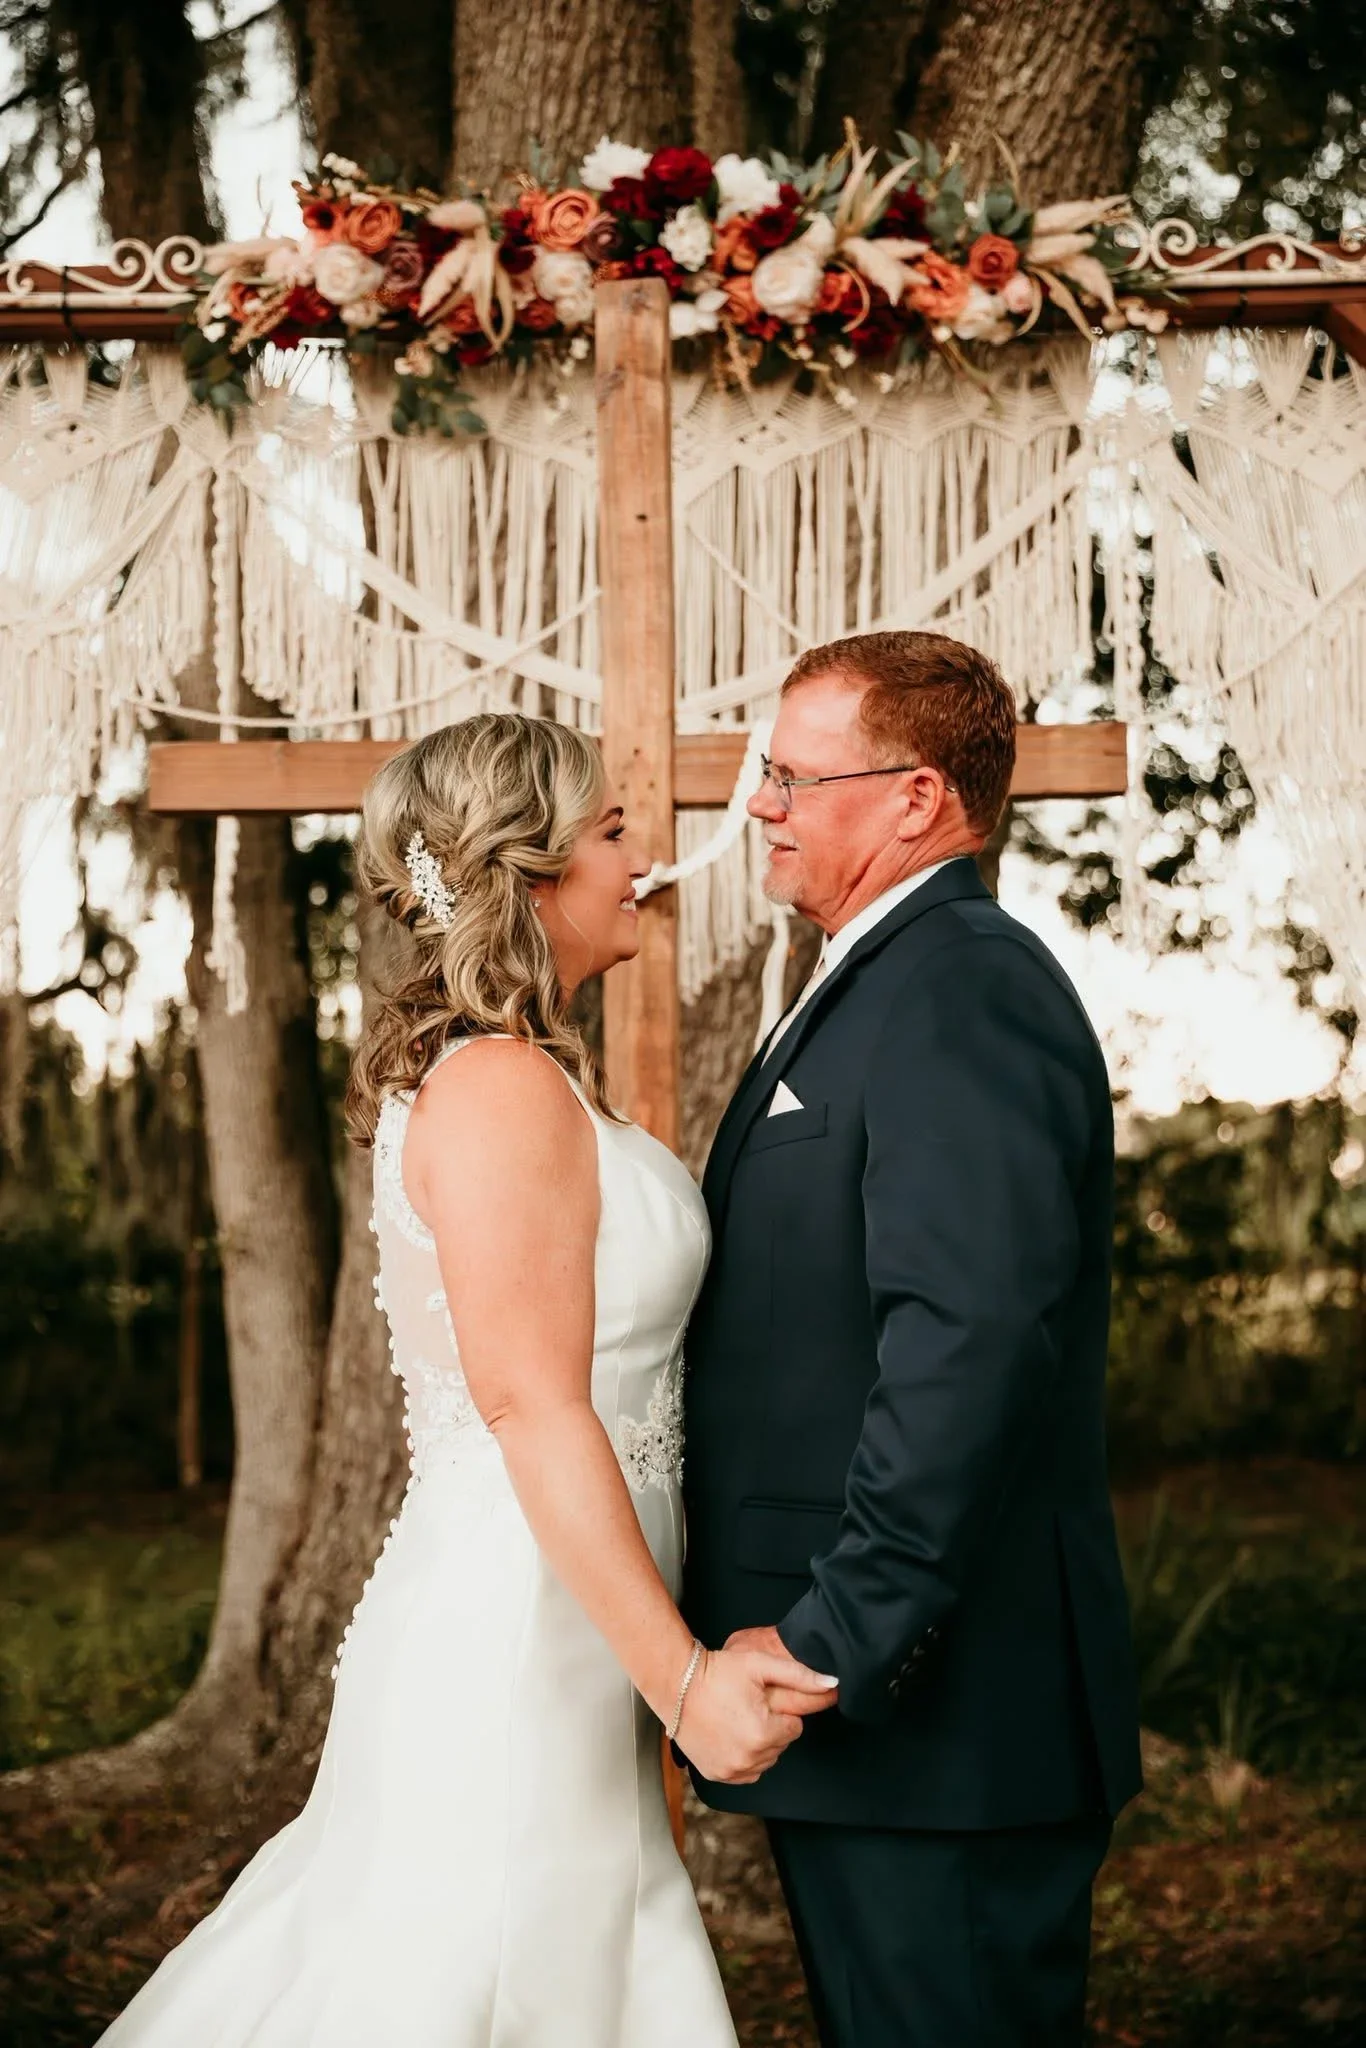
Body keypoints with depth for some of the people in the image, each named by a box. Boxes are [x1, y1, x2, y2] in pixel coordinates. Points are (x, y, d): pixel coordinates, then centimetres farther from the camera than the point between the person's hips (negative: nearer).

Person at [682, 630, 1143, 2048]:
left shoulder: (964, 991, -16)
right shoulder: (879, 986, 18)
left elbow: (975, 1341, -27)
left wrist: (839, 1643, -25)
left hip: (927, 1705, -10)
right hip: (857, 1690, 10)